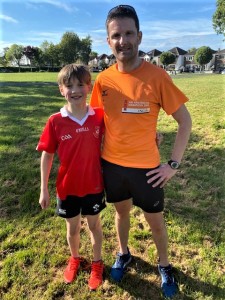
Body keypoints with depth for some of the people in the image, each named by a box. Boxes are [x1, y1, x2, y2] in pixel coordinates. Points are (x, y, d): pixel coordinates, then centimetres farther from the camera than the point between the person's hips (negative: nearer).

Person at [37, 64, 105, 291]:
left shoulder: (100, 116, -12)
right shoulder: (55, 122, -13)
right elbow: (47, 155, -6)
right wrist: (44, 190, -3)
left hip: (93, 185, 0)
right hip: (67, 187, 0)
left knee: (94, 224, 19)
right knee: (72, 227, 20)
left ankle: (97, 263, 44)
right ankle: (75, 259, 50)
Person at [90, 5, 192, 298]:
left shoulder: (157, 76, -14)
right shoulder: (103, 80, -4)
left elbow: (185, 120, -9)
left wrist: (173, 163, -11)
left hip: (146, 167, -2)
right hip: (112, 164, 3)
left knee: (156, 221, 15)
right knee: (121, 212, 23)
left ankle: (165, 266, 44)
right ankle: (124, 254, 50)